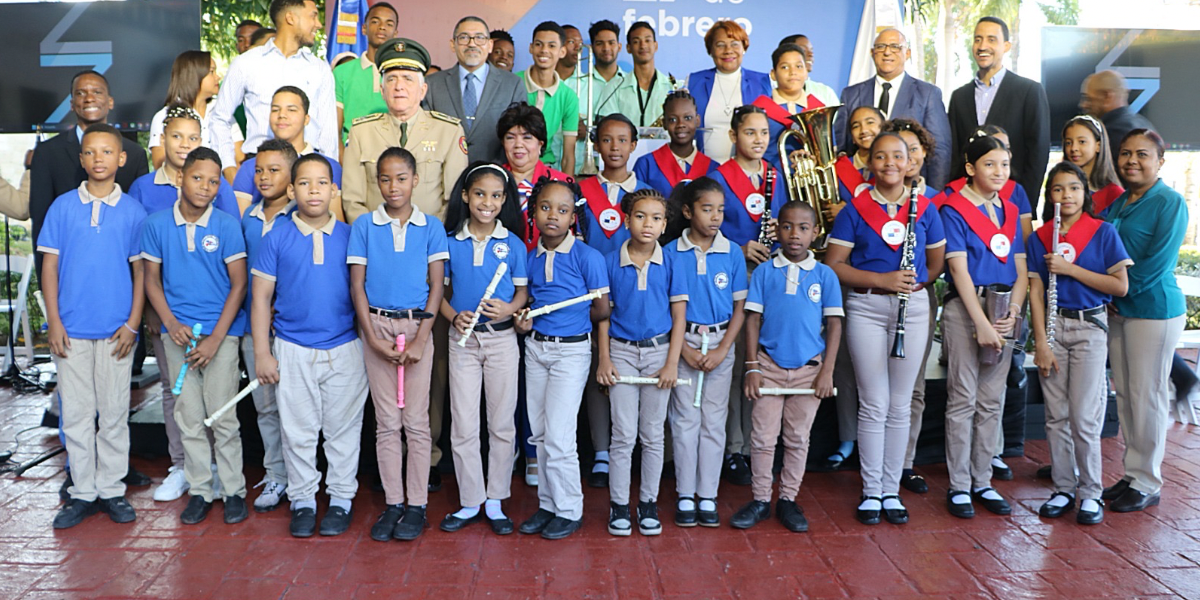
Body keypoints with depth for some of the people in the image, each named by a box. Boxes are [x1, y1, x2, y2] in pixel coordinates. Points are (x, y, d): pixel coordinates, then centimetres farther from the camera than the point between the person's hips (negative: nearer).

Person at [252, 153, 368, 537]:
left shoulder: (350, 236, 1)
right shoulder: (276, 238, 0)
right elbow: (261, 297, 1)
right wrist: (262, 353, -2)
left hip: (344, 348, 0)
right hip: (293, 350, 0)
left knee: (344, 427, 8)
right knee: (298, 430, 8)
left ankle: (341, 499, 23)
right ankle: (302, 501, 23)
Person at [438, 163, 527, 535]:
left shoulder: (512, 244, -1)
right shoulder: (450, 242, 1)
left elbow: (523, 291, 4)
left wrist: (510, 308, -16)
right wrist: (453, 316, -13)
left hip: (502, 339, 0)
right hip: (463, 340, 0)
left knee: (502, 424, 6)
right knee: (463, 427, 4)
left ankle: (495, 501, 19)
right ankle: (470, 502, 17)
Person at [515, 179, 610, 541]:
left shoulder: (587, 257, -11)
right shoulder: (531, 257, 5)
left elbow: (602, 309, -8)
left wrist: (569, 315, -1)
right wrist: (525, 320, -4)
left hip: (571, 350, -6)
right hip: (535, 347, 6)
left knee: (558, 435, -6)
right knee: (540, 433, 11)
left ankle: (569, 510, 10)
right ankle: (547, 504, 25)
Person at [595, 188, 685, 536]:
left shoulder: (671, 266, -3)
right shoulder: (612, 262, -2)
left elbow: (679, 317, -1)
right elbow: (603, 314, 2)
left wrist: (672, 363, -7)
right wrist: (604, 360, -4)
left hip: (658, 351, 1)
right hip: (621, 351, 0)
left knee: (653, 434, 9)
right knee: (623, 434, 3)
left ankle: (648, 502, 21)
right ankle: (619, 503, 15)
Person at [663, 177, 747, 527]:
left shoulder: (732, 253, 1)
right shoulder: (671, 252, -4)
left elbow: (740, 307, 2)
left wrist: (722, 350, -8)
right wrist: (685, 349, -10)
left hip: (721, 343, 2)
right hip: (683, 343, -1)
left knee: (714, 420, 6)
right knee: (685, 419, 3)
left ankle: (708, 496, 15)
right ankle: (685, 495, 14)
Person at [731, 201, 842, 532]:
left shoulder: (825, 275, 1)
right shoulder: (764, 272, 0)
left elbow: (834, 323, 1)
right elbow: (753, 319, -1)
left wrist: (826, 371, -6)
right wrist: (752, 367, -6)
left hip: (809, 368, 1)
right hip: (769, 365, 0)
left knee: (797, 439, 10)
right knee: (763, 437, 4)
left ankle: (788, 499, 23)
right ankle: (760, 500, 17)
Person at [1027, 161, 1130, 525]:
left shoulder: (1103, 232, -2)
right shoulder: (1039, 238, 5)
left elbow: (1121, 286, -6)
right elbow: (1036, 291, 2)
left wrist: (1071, 268, -14)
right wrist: (1041, 342, -5)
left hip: (1090, 327, -3)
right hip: (1053, 325, 3)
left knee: (1084, 417, -4)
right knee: (1056, 415, 7)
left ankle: (1090, 493, 10)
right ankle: (1063, 489, 18)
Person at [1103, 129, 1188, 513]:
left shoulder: (1170, 203, -10)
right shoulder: (1116, 202, 11)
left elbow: (1157, 262, -17)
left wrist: (1118, 293, -12)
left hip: (1154, 311, -7)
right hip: (1117, 309, 7)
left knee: (1147, 396, 0)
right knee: (1124, 394, 11)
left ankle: (1147, 484, 11)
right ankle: (1132, 474, 23)